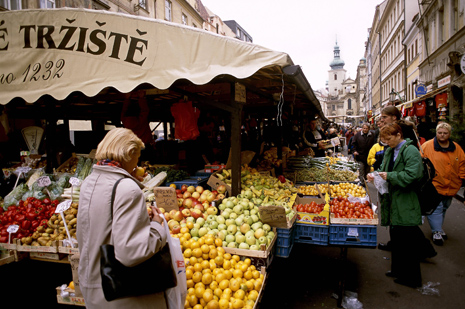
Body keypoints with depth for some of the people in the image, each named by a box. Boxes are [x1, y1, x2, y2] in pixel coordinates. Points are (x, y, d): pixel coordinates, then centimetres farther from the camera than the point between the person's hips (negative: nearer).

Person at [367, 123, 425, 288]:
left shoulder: (411, 151, -14)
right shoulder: (389, 151, 11)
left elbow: (412, 175, -22)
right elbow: (385, 169, 20)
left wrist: (389, 176, -19)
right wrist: (375, 174, 0)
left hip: (406, 204, -8)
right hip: (393, 201, 9)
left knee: (408, 242, 1)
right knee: (395, 237, 18)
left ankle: (411, 278, 15)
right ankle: (397, 270, 33)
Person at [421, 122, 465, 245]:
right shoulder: (427, 146, -9)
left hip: (451, 187, 6)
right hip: (434, 185, -5)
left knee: (444, 208, 18)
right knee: (435, 209, -5)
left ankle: (439, 228, 34)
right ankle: (437, 232, 5)